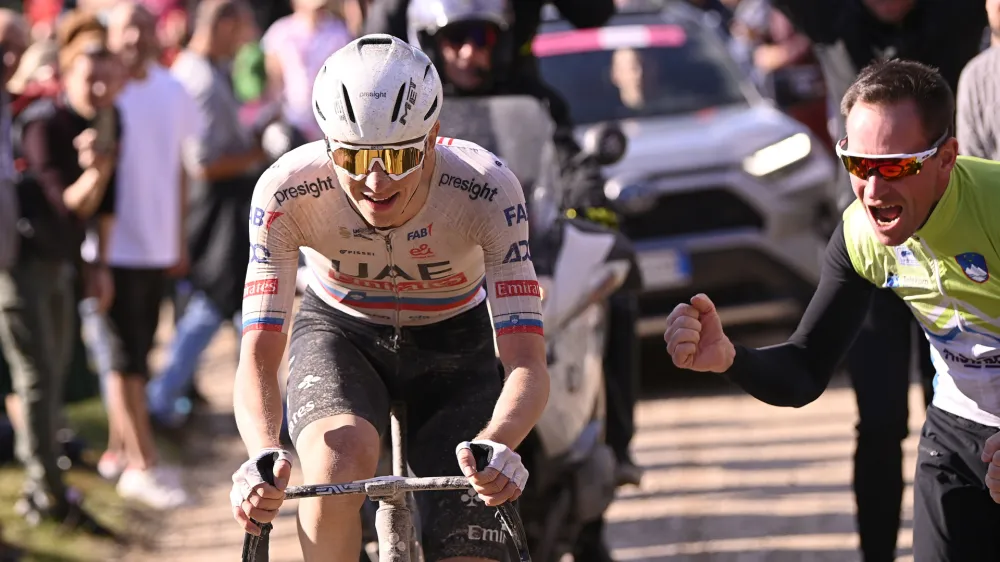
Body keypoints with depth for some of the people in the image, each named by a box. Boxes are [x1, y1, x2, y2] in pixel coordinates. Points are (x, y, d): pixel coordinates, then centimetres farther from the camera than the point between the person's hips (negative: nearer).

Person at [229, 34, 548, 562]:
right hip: (340, 334, 0)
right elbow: (258, 358, -31)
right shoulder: (288, 192, -30)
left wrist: (497, 445, -54)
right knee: (341, 459, -35)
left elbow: (527, 362, -32)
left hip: (450, 345, 1)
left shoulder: (486, 190, -31)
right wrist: (263, 455, -52)